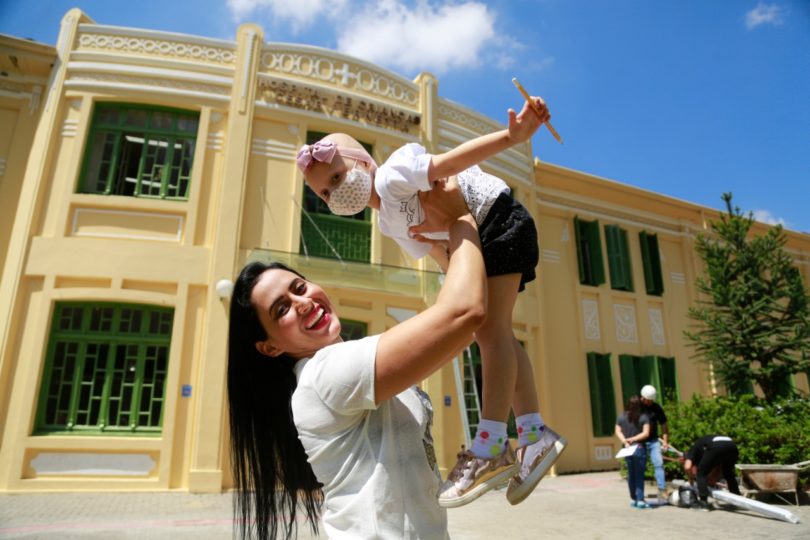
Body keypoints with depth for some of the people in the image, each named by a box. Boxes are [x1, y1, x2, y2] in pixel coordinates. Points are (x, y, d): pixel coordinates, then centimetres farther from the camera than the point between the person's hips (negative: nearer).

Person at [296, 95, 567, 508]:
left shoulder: (392, 174, -18)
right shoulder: (388, 223, 9)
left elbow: (450, 161, -32)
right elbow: (439, 253, 12)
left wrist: (511, 136, -43)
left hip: (499, 222, -10)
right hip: (471, 242, 10)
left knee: (491, 329, -18)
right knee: (495, 334, 4)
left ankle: (491, 446, -19)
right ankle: (535, 434, 7)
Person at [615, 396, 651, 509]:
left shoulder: (621, 417, 2)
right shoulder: (644, 417, -9)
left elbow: (618, 431, 0)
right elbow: (646, 433, -12)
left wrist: (625, 441, -8)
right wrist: (633, 439, -9)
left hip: (627, 449, 4)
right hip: (639, 448, -4)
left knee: (631, 474, 14)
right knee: (639, 475, 3)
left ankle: (633, 499, 23)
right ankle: (640, 500, 3)